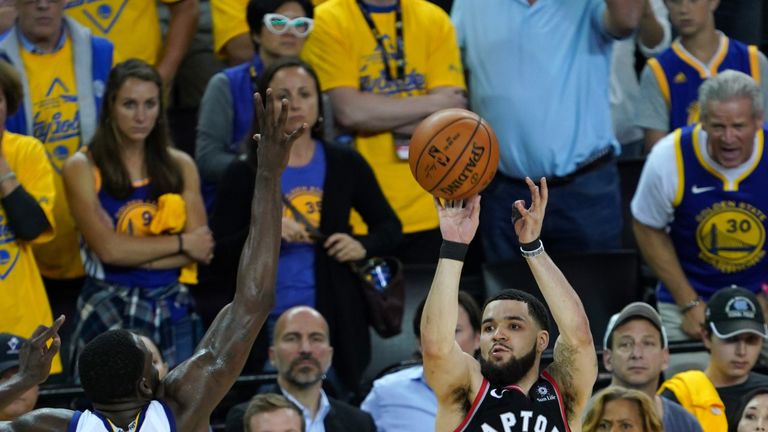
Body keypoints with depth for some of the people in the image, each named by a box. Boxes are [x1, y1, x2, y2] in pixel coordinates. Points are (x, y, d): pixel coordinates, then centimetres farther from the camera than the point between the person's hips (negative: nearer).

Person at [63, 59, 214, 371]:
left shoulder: (180, 166, 10)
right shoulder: (83, 168, -1)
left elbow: (202, 249, -1)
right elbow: (107, 248, -11)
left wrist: (133, 254, -11)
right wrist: (181, 244, -3)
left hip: (173, 309, 3)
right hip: (110, 311, -3)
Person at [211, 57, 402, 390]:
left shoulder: (346, 166, 8)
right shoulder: (245, 174, 4)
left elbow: (389, 228, 15)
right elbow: (219, 257, 0)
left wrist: (363, 246, -5)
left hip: (336, 323, 2)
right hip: (267, 323, -2)